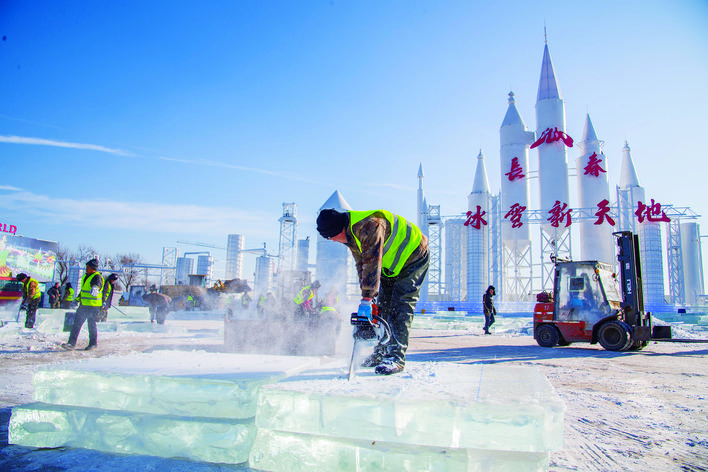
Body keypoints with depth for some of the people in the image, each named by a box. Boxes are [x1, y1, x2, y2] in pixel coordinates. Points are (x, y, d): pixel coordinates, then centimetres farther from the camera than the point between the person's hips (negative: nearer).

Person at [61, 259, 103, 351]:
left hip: (93, 305, -8)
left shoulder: (97, 277, -13)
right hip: (83, 305, 8)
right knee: (76, 323, 4)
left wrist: (95, 289, -52)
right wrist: (77, 299, 24)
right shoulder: (85, 276, 14)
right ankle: (72, 343, 7)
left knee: (91, 324, 1)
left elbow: (96, 286, -33)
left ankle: (93, 343, 16)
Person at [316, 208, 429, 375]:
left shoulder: (369, 226, -35)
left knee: (401, 305, -17)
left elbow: (372, 263, -39)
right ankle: (382, 351, 14)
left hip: (413, 257, -9)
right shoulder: (351, 236, -3)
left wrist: (366, 300, -40)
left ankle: (396, 357, -17)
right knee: (383, 306, 5)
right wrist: (368, 295, -5)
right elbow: (362, 266, 3)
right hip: (391, 263, 9)